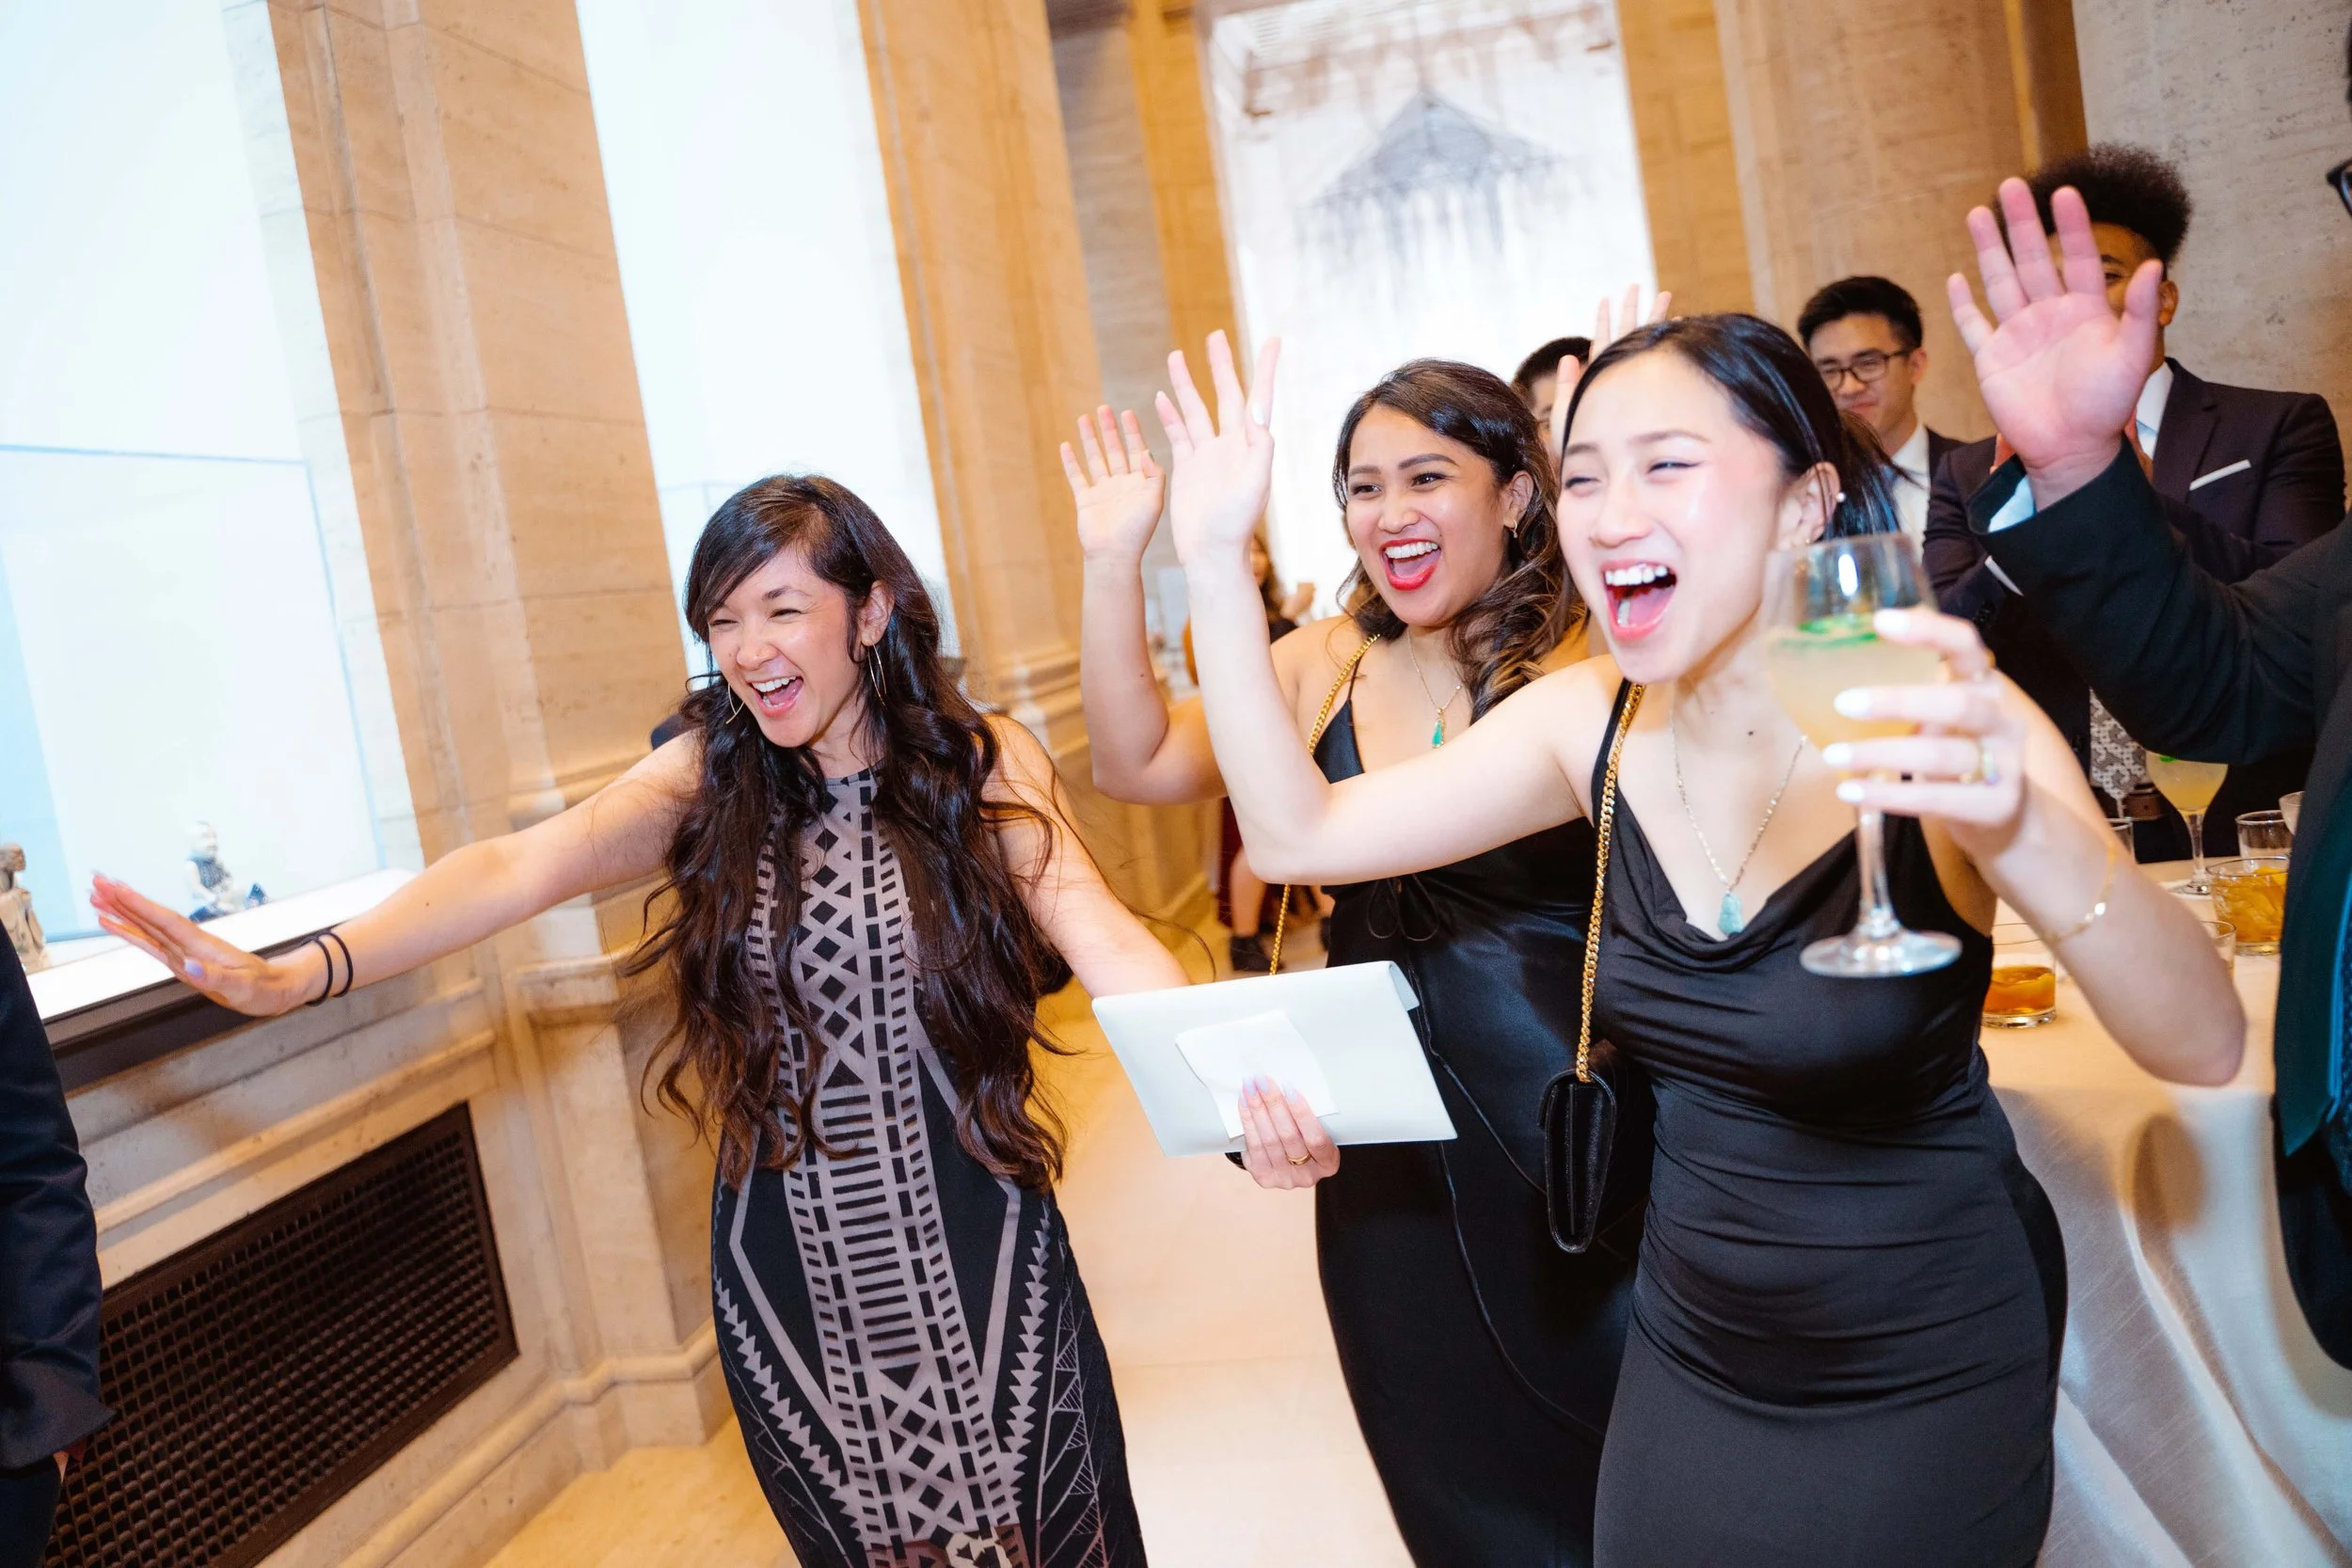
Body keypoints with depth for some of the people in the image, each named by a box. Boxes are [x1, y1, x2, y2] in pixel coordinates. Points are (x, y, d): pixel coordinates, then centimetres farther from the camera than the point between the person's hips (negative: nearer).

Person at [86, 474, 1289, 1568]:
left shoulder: (983, 764, -6)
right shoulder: (707, 777, -3)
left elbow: (1099, 939, -20)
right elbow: (524, 866, -18)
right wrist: (300, 973, -34)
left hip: (974, 1264, -1)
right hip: (789, 1280, 2)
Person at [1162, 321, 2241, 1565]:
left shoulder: (1934, 730, -21)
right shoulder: (1591, 722, -9)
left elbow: (2205, 1047, -30)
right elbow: (1298, 832, -11)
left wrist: (2020, 830, -49)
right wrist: (1217, 561, -19)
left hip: (1925, 1381, -4)